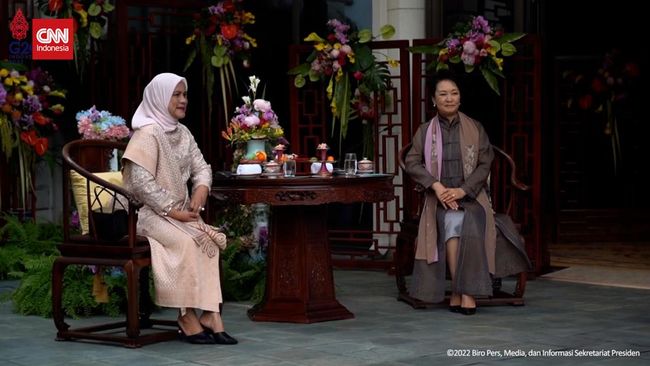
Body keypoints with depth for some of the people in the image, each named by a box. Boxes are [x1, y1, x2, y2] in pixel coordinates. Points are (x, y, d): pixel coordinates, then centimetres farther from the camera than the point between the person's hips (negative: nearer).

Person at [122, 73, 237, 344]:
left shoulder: (182, 133, 15)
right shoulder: (147, 133, -11)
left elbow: (201, 167, 14)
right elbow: (141, 183, -20)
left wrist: (201, 189, -9)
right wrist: (173, 211, -20)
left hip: (177, 212, 7)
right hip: (149, 213, -7)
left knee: (211, 240, -18)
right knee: (186, 242, -31)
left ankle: (209, 314, -23)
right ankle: (188, 318, -23)